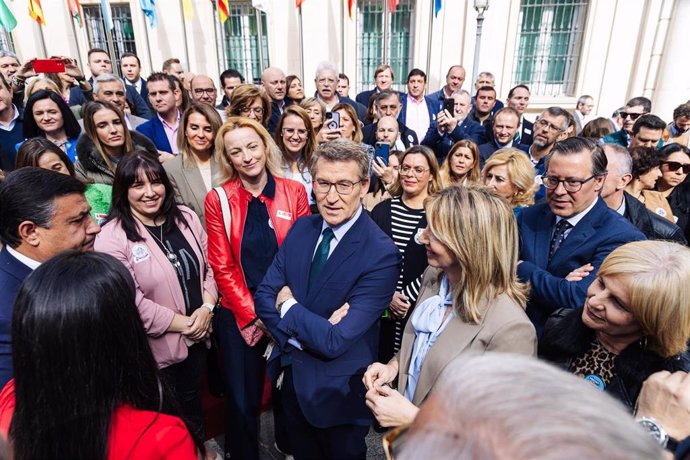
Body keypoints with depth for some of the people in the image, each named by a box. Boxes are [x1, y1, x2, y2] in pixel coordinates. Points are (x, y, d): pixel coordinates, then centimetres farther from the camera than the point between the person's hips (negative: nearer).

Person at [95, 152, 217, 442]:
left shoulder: (185, 217, -1)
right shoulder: (112, 237, -18)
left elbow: (210, 267, 3)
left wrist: (206, 308, -12)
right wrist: (182, 323, -17)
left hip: (196, 336, 5)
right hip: (155, 348, -5)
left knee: (192, 402, 27)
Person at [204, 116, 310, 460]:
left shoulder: (294, 192, -5)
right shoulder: (218, 200, -6)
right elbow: (222, 267, -6)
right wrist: (253, 314, -11)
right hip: (239, 316, -1)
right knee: (243, 397, 14)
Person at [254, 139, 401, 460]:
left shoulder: (381, 254, -27)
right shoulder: (302, 228, -6)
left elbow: (337, 341, -30)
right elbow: (263, 297, -6)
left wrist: (288, 305, -16)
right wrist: (313, 330, -22)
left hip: (338, 390, -5)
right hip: (291, 374, 5)